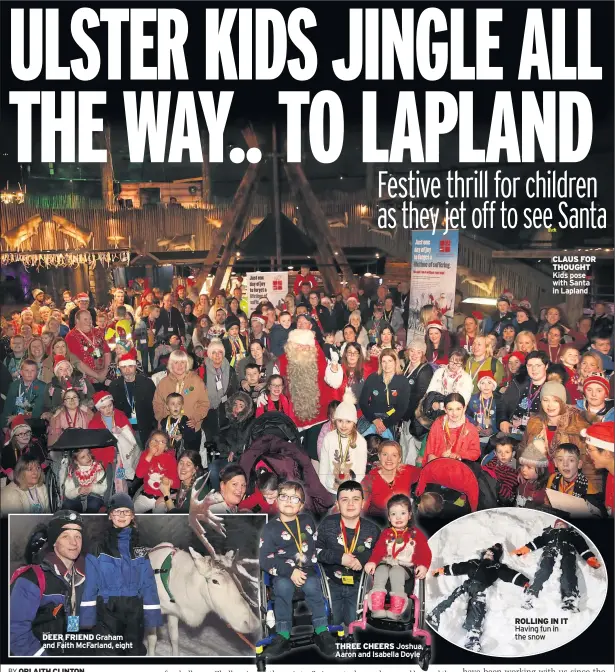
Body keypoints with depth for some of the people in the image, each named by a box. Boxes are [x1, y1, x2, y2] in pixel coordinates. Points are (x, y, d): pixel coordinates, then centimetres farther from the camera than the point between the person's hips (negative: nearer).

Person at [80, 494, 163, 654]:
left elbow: (148, 584, 2)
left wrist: (152, 617, -4)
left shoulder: (139, 548, 7)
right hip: (107, 612, -2)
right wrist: (87, 617, -9)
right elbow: (90, 584, -3)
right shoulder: (99, 547, 0)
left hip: (134, 613, 3)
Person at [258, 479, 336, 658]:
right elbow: (264, 559, -9)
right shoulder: (271, 528, -2)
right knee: (283, 587, -34)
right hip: (283, 572, -2)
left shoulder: (307, 521, 11)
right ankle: (283, 635, -27)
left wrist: (312, 559, 4)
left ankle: (322, 631, -21)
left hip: (307, 569, 2)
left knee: (312, 586, -30)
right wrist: (290, 572, -18)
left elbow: (318, 543, 23)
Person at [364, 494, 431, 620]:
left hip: (405, 567, -2)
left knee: (396, 572, -34)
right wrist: (372, 562, -19)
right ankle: (376, 607, -40)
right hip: (386, 564, 2)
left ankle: (396, 610, -40)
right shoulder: (386, 533, 14)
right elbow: (378, 550, 1)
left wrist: (423, 566, -19)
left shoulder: (416, 534, 10)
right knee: (380, 571, -31)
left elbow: (425, 553, 2)